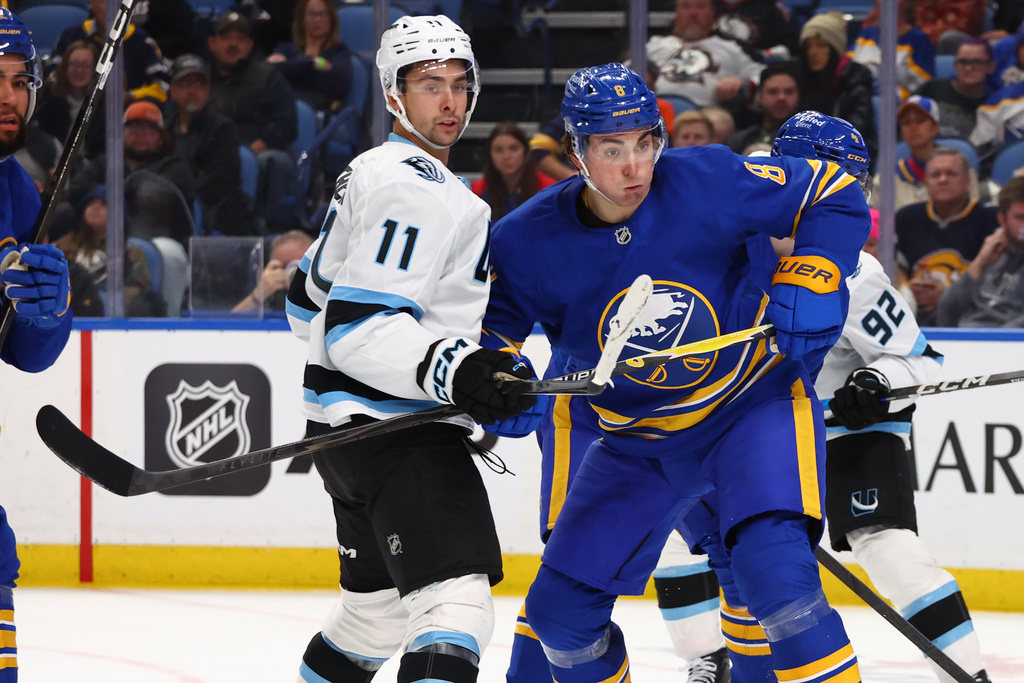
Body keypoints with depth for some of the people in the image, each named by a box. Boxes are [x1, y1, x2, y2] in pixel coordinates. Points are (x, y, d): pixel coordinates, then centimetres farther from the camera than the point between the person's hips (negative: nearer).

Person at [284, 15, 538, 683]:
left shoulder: (371, 174, 19)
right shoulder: (422, 190, -14)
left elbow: (311, 302, 27)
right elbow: (356, 326, -23)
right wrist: (452, 370, -33)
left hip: (350, 425, 11)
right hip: (399, 435, -11)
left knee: (378, 608, 26)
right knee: (458, 601, -25)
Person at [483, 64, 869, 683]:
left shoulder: (707, 182, -21)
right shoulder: (529, 242, -13)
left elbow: (835, 197, -10)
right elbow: (489, 323, 2)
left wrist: (807, 285, -22)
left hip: (757, 404, -4)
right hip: (639, 442, 4)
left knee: (775, 569, -29)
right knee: (560, 607, 5)